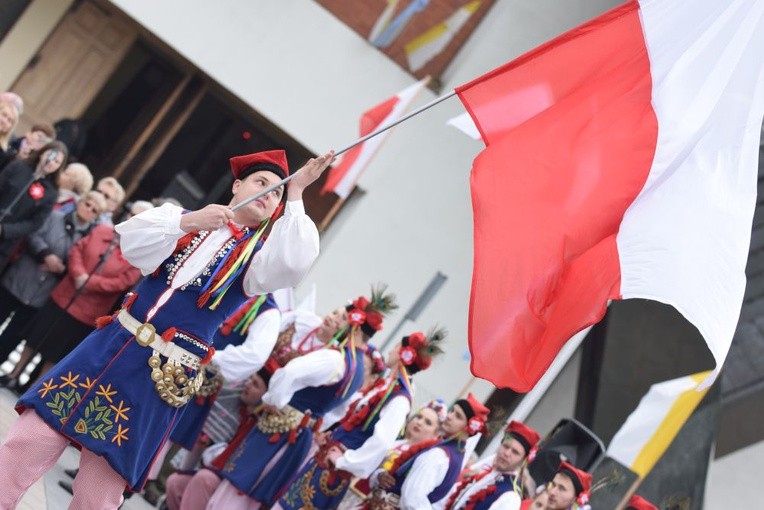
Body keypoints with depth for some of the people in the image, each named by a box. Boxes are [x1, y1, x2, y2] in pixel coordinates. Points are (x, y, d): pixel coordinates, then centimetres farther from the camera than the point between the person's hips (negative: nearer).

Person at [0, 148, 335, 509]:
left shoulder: (257, 255, 4)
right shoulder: (184, 216, 13)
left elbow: (293, 266, -20)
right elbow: (132, 244, -5)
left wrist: (295, 196, -18)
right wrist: (189, 222, -17)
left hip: (163, 376, -3)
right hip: (114, 346, 3)